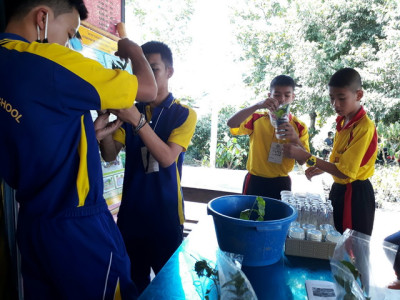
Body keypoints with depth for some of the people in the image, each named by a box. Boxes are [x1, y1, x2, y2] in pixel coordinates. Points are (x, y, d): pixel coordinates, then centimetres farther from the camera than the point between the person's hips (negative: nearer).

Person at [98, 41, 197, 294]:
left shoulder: (184, 113, -4)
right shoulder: (132, 110, 7)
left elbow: (167, 158, -18)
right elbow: (110, 155, 1)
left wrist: (137, 120, -28)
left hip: (165, 211, -3)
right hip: (131, 209, 4)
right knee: (133, 280, 17)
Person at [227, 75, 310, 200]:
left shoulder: (299, 127, 1)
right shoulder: (257, 119, -2)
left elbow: (302, 161, -3)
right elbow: (231, 123, -20)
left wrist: (295, 139, -21)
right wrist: (257, 105, -28)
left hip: (281, 183, 1)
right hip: (255, 181, -1)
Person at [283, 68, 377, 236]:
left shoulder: (365, 127, -21)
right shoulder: (342, 122, 6)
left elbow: (344, 171, -25)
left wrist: (305, 156, -28)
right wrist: (320, 168, 1)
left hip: (355, 193, -8)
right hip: (339, 189, 8)